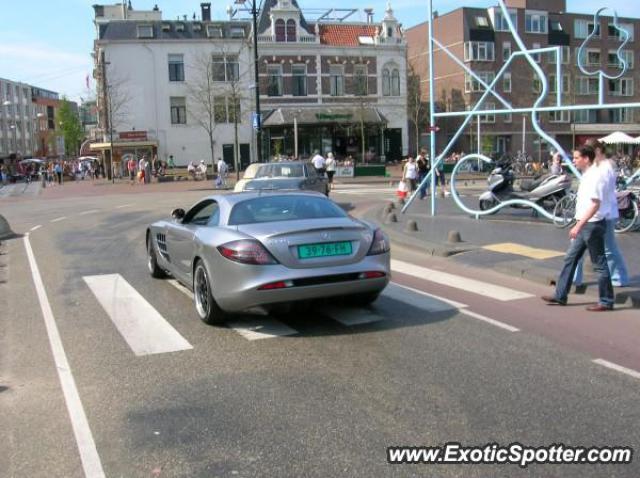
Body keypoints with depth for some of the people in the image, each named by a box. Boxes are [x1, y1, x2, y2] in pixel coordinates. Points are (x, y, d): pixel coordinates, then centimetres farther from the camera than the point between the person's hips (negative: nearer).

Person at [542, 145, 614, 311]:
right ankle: (560, 295, 18)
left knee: (599, 264, 0)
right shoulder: (587, 175, 11)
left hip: (592, 225, -10)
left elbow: (595, 205, -25)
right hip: (585, 225, 10)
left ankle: (606, 301, 10)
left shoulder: (594, 176, -18)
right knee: (570, 258, 12)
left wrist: (578, 225, -28)